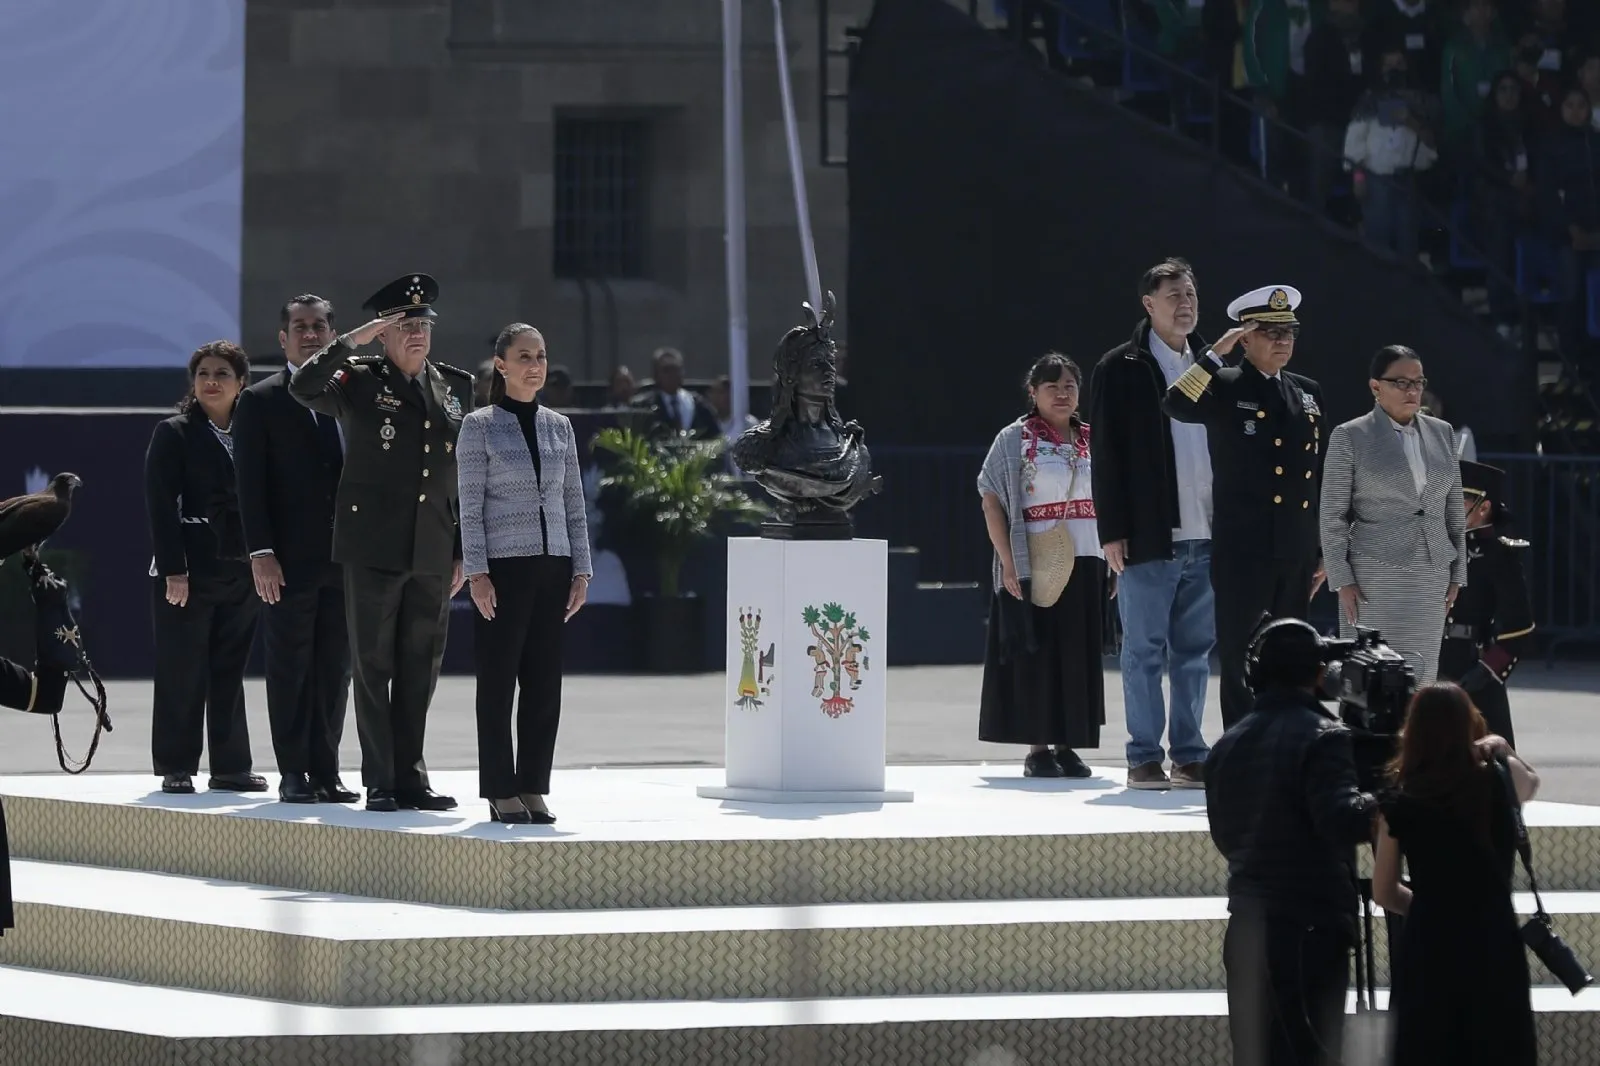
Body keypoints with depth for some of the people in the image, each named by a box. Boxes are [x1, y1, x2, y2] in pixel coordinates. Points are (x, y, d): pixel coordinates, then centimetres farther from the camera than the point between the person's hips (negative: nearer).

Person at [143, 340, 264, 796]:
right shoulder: (174, 434, -2)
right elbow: (161, 505, -7)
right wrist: (173, 569, -15)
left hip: (240, 571, 4)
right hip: (189, 570, -4)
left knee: (230, 673, 8)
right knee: (182, 674, -1)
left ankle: (231, 766, 12)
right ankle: (176, 767, 4)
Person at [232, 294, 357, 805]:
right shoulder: (260, 401, 1)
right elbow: (251, 485, -3)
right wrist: (261, 553, -12)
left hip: (345, 557, 4)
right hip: (290, 561, -4)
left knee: (335, 669, 5)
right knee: (290, 668, 0)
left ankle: (325, 771, 10)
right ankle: (293, 773, 3)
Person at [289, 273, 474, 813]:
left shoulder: (456, 388, 13)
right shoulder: (359, 382, 0)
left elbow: (465, 476, 15)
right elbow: (304, 388, -20)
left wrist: (463, 551, 12)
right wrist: (353, 341, -22)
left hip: (432, 553, 4)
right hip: (373, 550, -4)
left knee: (420, 667, 8)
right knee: (373, 666, 0)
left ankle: (410, 777, 15)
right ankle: (380, 783, 2)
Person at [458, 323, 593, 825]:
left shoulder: (559, 427, 12)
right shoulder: (480, 426, 0)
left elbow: (573, 502, 15)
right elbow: (471, 505, -4)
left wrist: (581, 568, 8)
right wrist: (477, 572, -11)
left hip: (553, 565, 4)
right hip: (504, 565, -4)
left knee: (545, 681, 4)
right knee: (499, 680, -2)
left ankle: (533, 787, 9)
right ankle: (501, 792, 1)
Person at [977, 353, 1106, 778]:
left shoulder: (1092, 441, 12)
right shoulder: (1015, 440, 0)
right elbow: (992, 503, -5)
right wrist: (1009, 564, -13)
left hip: (1086, 566, 4)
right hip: (1036, 566, -4)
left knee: (1080, 657, 4)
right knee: (1036, 655, -3)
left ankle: (1067, 746, 10)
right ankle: (1037, 748, 2)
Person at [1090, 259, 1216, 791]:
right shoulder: (1121, 369, -1)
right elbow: (1107, 456, -4)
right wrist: (1113, 532, -10)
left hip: (1205, 537, 5)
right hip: (1147, 538, -5)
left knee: (1195, 651, 8)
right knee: (1145, 650, -1)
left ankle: (1189, 755, 13)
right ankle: (1144, 759, 3)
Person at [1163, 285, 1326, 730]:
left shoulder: (1308, 393, 15)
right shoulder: (1224, 387, -2)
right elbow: (1177, 405, -24)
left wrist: (1324, 551, 17)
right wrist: (1215, 354, -24)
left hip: (1297, 555, 5)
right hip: (1244, 554, -5)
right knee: (1243, 664, -3)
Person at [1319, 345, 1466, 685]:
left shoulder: (1441, 433, 11)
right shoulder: (1350, 437, -1)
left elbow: (1454, 509, 15)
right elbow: (1333, 515, -2)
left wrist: (1457, 573, 11)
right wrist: (1342, 580, -8)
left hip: (1432, 576, 4)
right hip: (1375, 577, -4)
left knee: (1420, 676, 1)